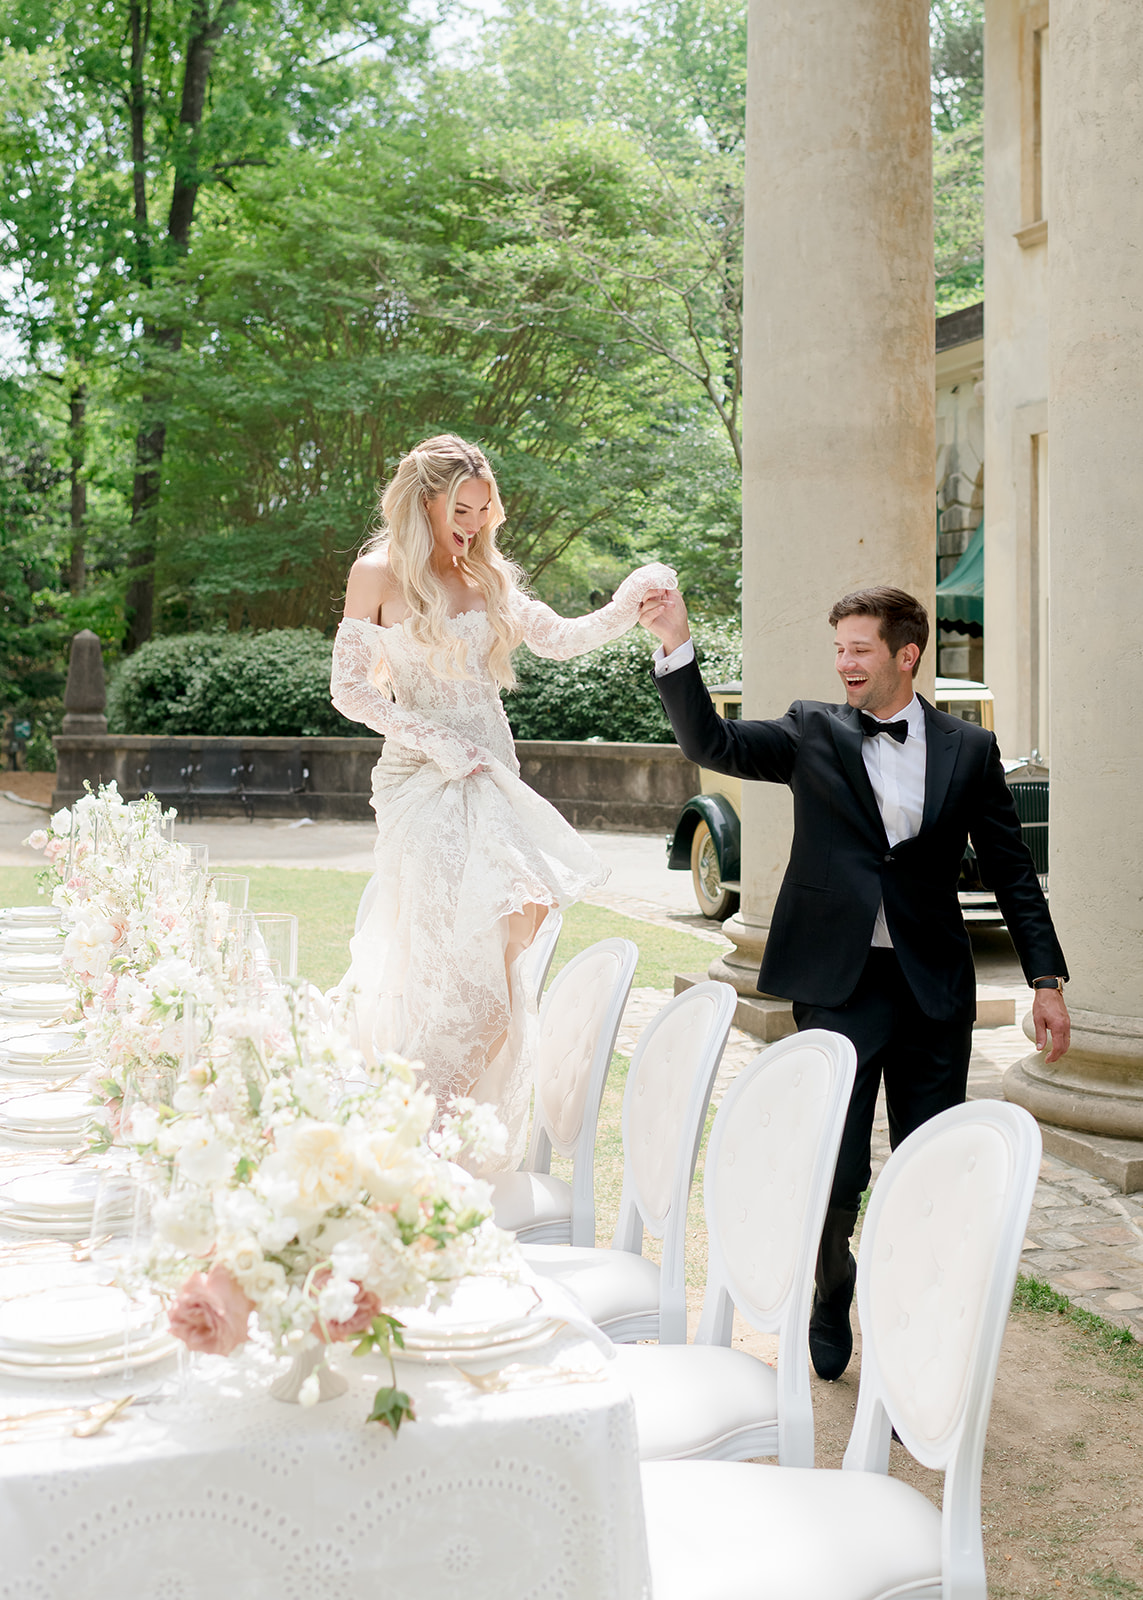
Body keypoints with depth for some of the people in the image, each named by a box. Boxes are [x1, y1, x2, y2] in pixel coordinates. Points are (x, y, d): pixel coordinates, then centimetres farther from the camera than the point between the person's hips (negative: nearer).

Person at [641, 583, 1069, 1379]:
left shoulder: (969, 750, 5)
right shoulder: (813, 731, 4)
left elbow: (1013, 871, 7)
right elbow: (713, 744, -8)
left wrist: (1047, 978, 2)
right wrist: (677, 647, -20)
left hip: (934, 987, 1)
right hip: (838, 983, -1)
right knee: (833, 1169, 3)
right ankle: (829, 1314, 29)